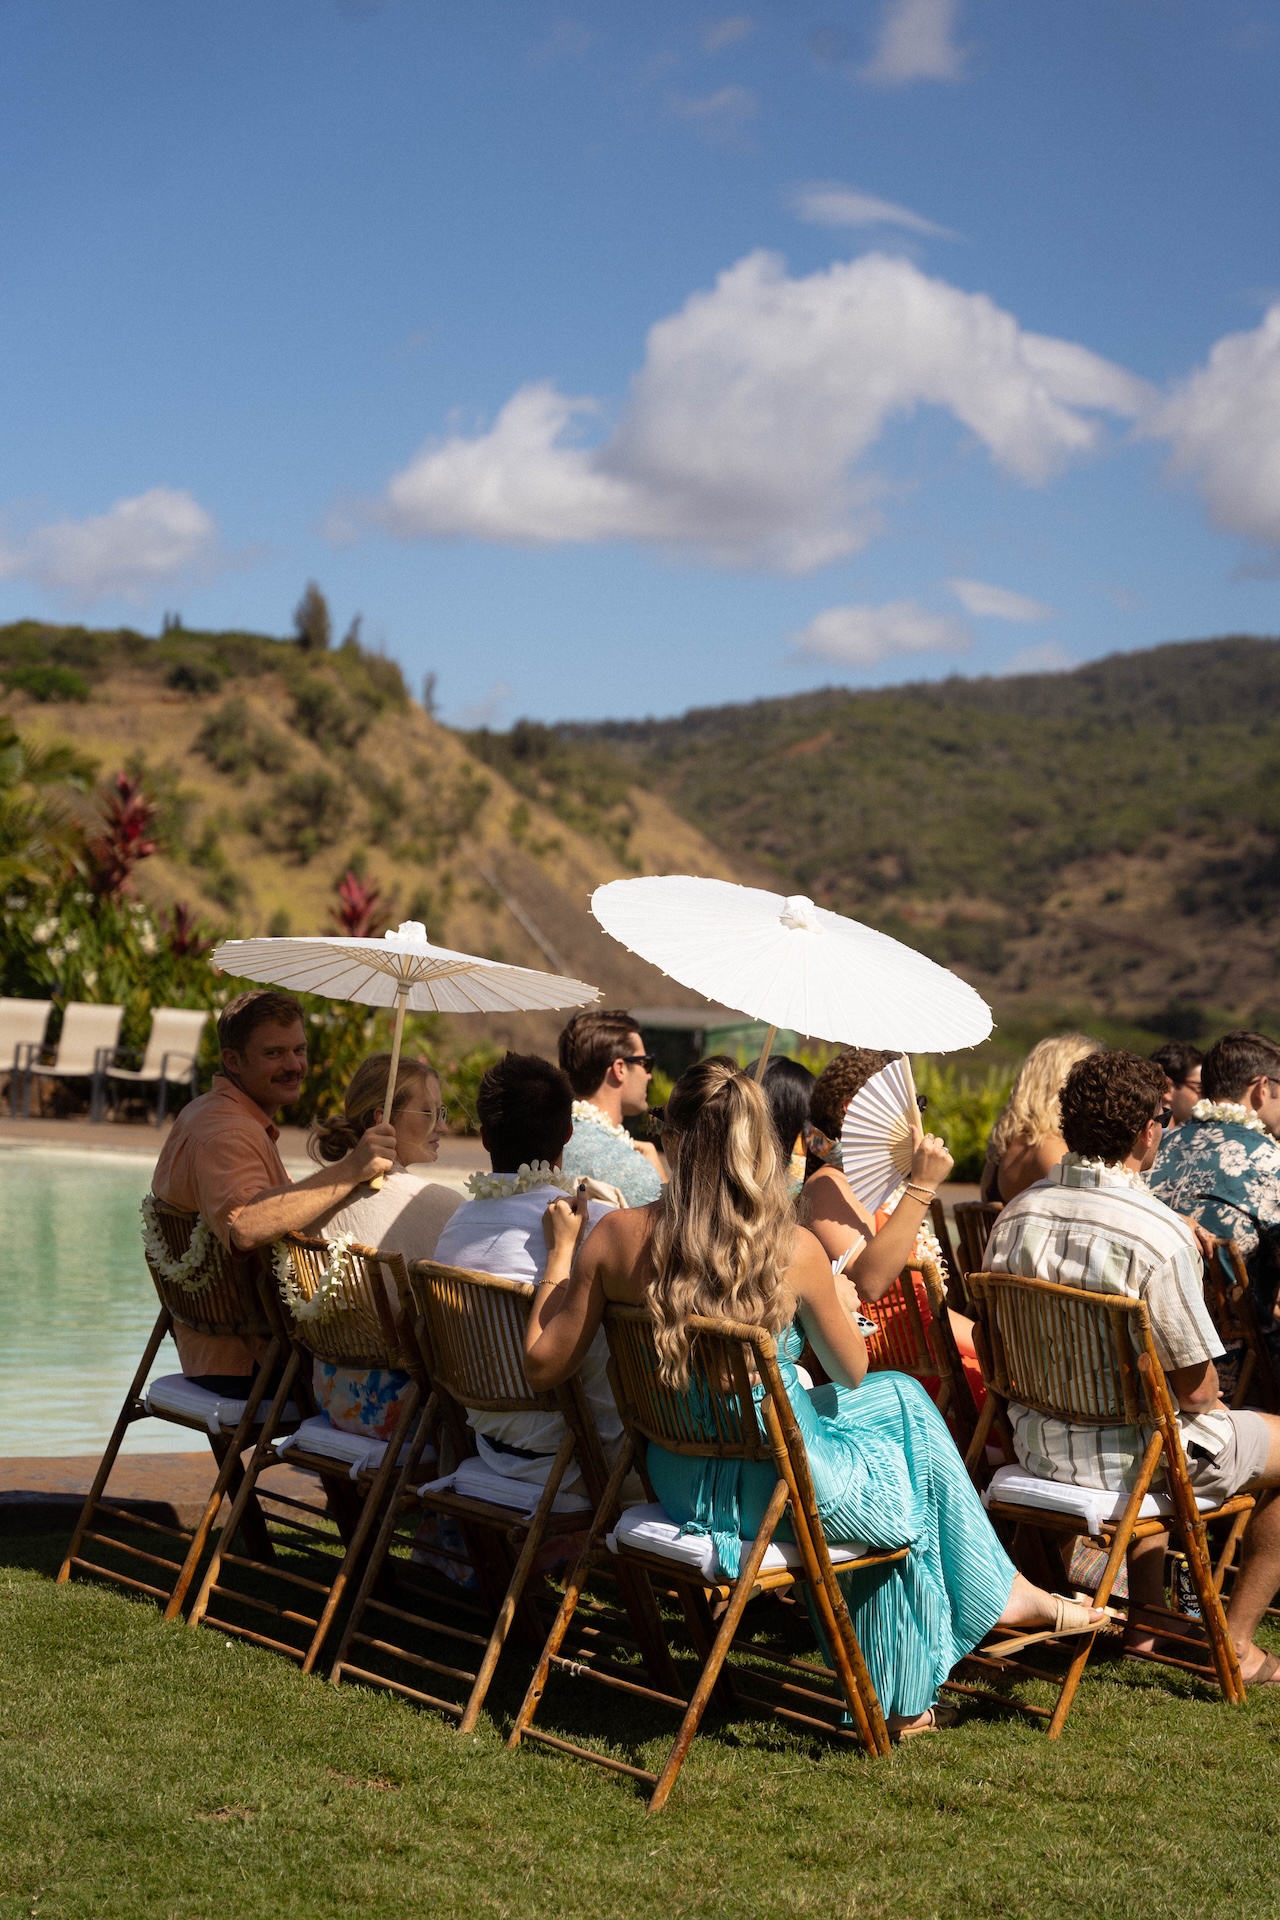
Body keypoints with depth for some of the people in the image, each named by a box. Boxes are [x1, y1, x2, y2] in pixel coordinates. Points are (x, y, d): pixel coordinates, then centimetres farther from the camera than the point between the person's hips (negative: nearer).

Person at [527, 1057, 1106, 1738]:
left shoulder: (615, 1236, -13)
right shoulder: (793, 1249, -20)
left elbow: (543, 1364, -4)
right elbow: (852, 1373, -3)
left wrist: (561, 1251, 6)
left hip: (677, 1482, 5)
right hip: (780, 1488, -5)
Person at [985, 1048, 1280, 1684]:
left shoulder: (1016, 1213, -5)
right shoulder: (1160, 1236, -24)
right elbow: (1196, 1388, -18)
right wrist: (1211, 1403, 6)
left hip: (1035, 1441, 7)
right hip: (1128, 1457, -7)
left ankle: (1145, 1620, 39)